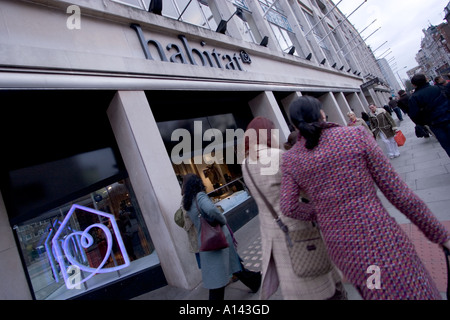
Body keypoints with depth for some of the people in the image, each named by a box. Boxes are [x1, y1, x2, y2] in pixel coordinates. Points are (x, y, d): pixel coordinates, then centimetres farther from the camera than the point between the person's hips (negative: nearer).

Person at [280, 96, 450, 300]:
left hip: (339, 245, 4)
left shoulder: (290, 159, -1)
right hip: (380, 235, -3)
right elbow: (396, 190, -5)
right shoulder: (356, 135, -6)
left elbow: (288, 207, -6)